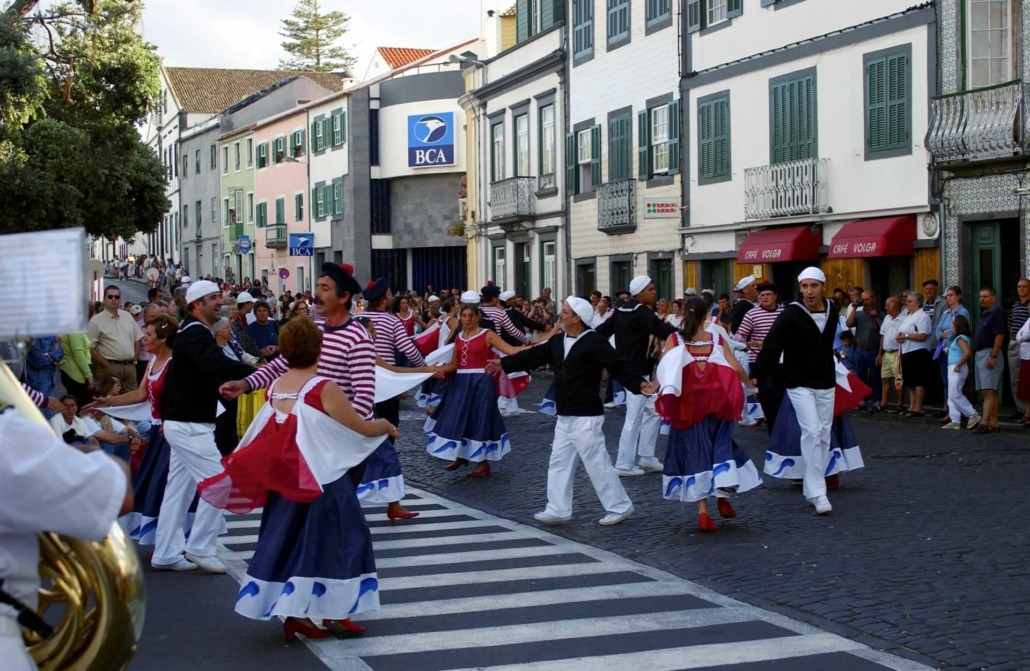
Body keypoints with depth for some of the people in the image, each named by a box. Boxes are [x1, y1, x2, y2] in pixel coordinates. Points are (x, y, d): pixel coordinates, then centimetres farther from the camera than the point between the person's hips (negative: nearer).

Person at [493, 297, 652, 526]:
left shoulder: (595, 342, -15)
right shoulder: (557, 342, 8)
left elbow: (618, 366, -19)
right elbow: (534, 356, 18)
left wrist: (638, 384, -33)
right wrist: (504, 363, 24)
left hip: (586, 417, -8)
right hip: (565, 417, 8)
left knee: (597, 463, -5)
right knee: (559, 462, 12)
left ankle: (619, 507, 7)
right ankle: (558, 509, 20)